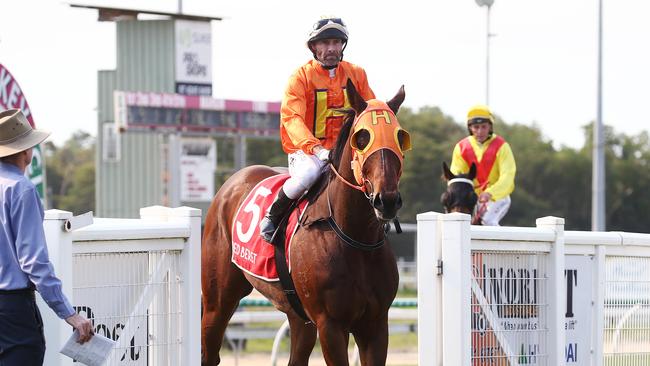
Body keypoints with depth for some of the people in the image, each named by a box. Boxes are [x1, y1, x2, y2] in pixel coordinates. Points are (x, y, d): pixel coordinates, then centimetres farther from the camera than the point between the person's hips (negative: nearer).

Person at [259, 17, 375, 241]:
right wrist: (316, 148, -32)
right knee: (308, 173, -36)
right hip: (306, 151, -4)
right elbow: (291, 118, -17)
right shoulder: (301, 76, -5)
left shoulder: (356, 75, 9)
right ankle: (272, 217, -12)